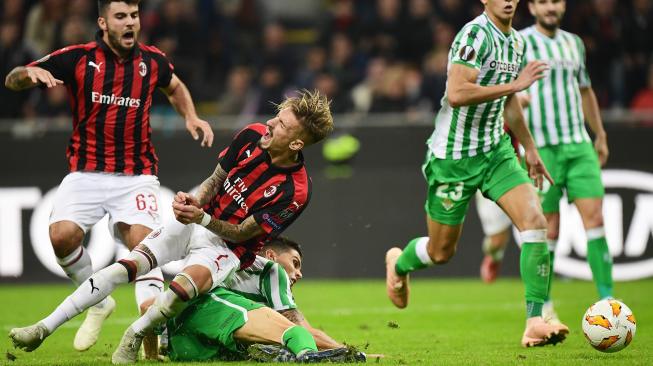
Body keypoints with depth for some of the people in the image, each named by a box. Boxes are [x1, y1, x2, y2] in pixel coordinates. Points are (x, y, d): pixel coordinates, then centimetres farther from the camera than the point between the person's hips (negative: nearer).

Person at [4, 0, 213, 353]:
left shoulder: (152, 61, 4)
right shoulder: (77, 58, -4)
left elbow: (175, 88, 28)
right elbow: (12, 81, -2)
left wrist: (191, 117, 9)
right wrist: (30, 73, -25)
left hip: (136, 175, 0)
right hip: (86, 173, 0)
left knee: (141, 241, -21)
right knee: (62, 236, -21)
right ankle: (98, 302, 5)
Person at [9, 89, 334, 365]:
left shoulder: (295, 192, -22)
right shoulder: (252, 136, -8)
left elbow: (242, 233, -16)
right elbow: (215, 179, 5)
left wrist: (203, 218, -32)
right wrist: (195, 199, -16)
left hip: (228, 248, -5)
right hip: (194, 224, 5)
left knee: (184, 287, -37)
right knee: (123, 268, -14)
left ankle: (133, 337, -10)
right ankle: (43, 329, -11)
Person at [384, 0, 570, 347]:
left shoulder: (516, 41, 8)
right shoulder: (475, 34, -19)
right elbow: (456, 94, -30)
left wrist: (529, 148, 26)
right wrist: (515, 84, -27)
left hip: (495, 150, 7)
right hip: (452, 157, -7)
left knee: (535, 221, -16)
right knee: (441, 251, 6)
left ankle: (535, 323, -18)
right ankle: (398, 263, 43)